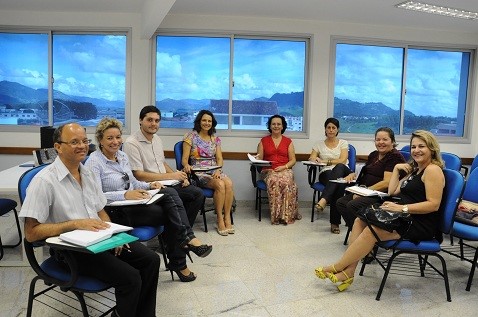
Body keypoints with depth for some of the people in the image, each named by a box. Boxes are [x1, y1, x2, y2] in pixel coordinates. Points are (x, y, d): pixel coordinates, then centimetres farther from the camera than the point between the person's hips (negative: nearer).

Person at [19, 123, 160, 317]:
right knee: (130, 277, -22)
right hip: (71, 249, -7)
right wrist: (76, 223, -24)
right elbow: (31, 233, -18)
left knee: (151, 260, -4)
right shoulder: (44, 181, -16)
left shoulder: (88, 174, 8)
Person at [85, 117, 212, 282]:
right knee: (170, 214, -22)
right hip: (115, 211, -7)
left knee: (170, 193, -20)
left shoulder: (122, 156, 13)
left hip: (133, 203, 7)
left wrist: (149, 185, 1)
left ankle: (186, 237, -21)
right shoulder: (94, 162, -10)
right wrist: (125, 194, -33)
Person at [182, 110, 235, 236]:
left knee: (229, 183, -29)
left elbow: (219, 158, 9)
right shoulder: (191, 137, 2)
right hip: (199, 173, -4)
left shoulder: (215, 139, 16)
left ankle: (227, 218, -22)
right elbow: (185, 159, -3)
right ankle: (220, 220, -21)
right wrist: (186, 166, -26)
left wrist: (218, 170, -11)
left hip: (214, 171, 4)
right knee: (220, 184, -32)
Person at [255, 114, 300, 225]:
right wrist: (256, 159, -11)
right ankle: (275, 215, -30)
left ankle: (286, 215, -28)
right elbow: (259, 159, 12)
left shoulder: (288, 141, 17)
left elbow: (293, 160, 10)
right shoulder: (264, 141, 17)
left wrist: (284, 167, -7)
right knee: (274, 181, -36)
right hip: (269, 171, 0)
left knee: (286, 182, -35)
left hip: (285, 170, 0)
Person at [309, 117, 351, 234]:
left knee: (339, 167, -43)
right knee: (339, 185, -41)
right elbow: (311, 159, 8)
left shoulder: (343, 143, 16)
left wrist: (325, 161, -11)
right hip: (326, 174, 0)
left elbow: (342, 161, -1)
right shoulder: (319, 144, 20)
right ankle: (335, 222, -45)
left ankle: (323, 200, -57)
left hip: (342, 172, 0)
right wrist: (314, 159, -18)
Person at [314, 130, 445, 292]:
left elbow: (433, 204, -18)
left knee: (372, 230, -25)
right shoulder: (414, 170, 22)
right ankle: (348, 271, -16)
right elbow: (392, 192, 19)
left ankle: (337, 267, -12)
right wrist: (396, 169, 13)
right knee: (360, 221, -8)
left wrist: (402, 208, -24)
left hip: (421, 223, -9)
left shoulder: (432, 170, -8)